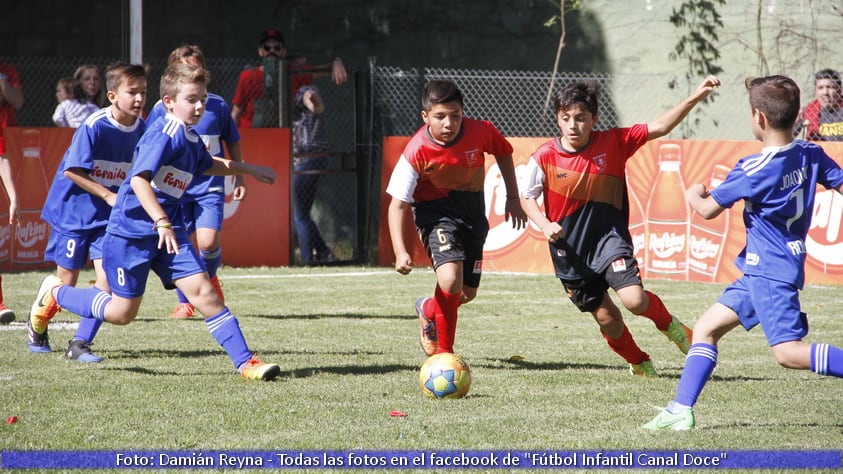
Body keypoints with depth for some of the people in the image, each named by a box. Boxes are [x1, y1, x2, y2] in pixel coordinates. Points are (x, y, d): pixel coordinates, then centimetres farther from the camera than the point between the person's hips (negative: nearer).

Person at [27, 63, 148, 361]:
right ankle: (37, 322, 34)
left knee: (108, 278, -11)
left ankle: (79, 344, -2)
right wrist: (108, 195, -23)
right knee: (66, 283, 5)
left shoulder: (140, 128, -3)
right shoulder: (94, 126, -20)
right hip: (73, 211, -4)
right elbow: (71, 170, -20)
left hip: (108, 217, 4)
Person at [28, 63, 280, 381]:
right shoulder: (164, 134, -18)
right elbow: (139, 179, -31)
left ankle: (245, 363, -8)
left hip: (168, 229, 7)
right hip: (131, 231, -7)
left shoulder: (192, 140, 10)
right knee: (122, 313, 3)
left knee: (203, 291, -7)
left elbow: (208, 165, 35)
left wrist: (248, 169, 36)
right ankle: (55, 292, 26)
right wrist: (161, 222, -39)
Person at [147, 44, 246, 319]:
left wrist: (239, 178, 14)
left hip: (210, 186, 0)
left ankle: (210, 277, 17)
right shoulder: (162, 109, -1)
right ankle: (184, 303, 17)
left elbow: (232, 142, 15)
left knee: (208, 241, -16)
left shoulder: (217, 105, 2)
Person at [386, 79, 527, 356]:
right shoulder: (417, 151, -25)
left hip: (473, 208, 4)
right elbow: (398, 204, -21)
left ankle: (429, 310, 46)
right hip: (435, 209, -4)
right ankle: (444, 351, -5)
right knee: (450, 279, -27)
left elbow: (504, 153, 6)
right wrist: (400, 252, -30)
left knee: (468, 292, 10)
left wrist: (513, 198, 6)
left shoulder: (481, 132, -19)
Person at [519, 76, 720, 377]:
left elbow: (659, 128, -10)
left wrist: (695, 98, -19)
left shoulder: (613, 143, -9)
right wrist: (545, 225, -16)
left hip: (609, 237, -1)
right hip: (569, 249, 1)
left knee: (634, 299, -23)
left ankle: (669, 324, 13)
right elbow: (526, 197, 3)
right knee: (606, 318, 8)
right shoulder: (545, 157, -10)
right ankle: (638, 362, 38)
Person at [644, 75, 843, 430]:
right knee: (706, 328, 11)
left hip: (770, 271, -9)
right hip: (760, 271, 9)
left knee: (788, 352, -15)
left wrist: (694, 194, 14)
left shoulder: (753, 170, -17)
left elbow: (708, 210, -6)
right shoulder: (811, 155, 2)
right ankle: (681, 410, 10)